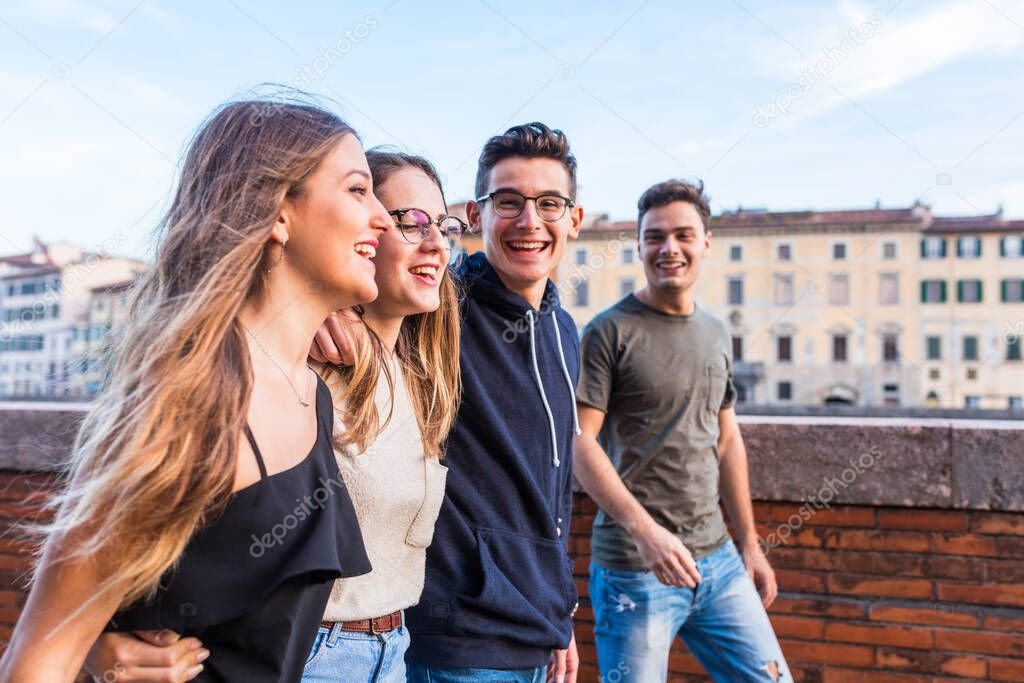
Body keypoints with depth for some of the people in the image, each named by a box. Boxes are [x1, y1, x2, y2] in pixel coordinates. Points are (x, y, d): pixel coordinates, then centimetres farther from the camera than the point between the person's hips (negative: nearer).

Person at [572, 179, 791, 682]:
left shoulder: (717, 335, 11)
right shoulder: (610, 332, -9)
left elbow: (727, 441, 16)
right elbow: (579, 441, -14)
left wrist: (749, 542, 15)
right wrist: (644, 529, -23)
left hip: (717, 559, 6)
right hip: (634, 567, -6)